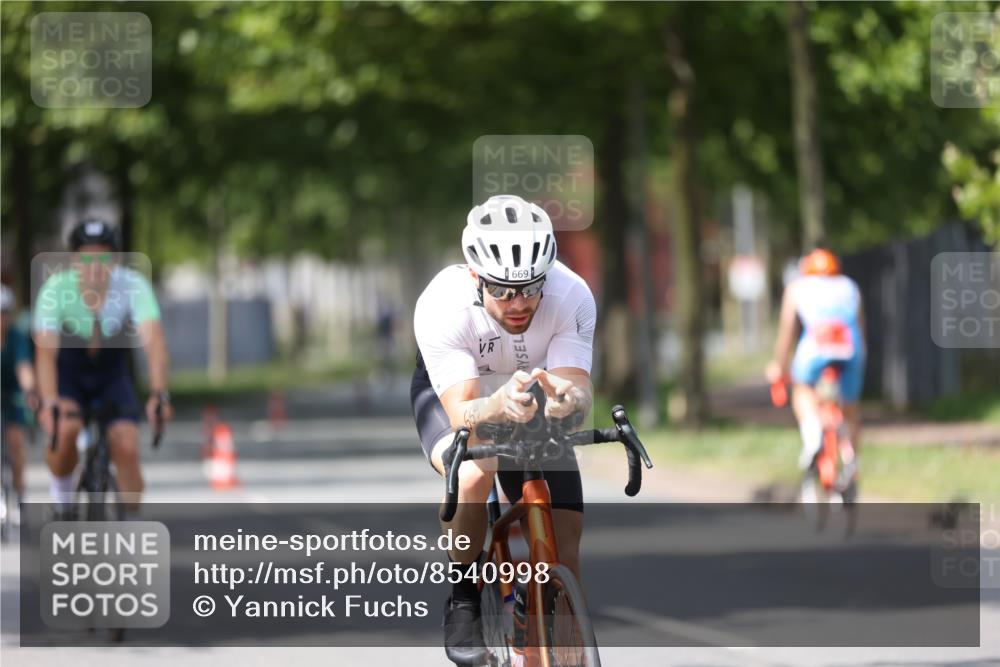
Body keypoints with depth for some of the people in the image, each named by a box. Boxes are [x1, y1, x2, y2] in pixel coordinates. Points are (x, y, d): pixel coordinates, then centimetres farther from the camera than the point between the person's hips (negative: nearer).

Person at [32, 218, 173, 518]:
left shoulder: (133, 286, -27)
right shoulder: (56, 289, -28)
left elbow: (154, 340, -37)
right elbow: (45, 351, -36)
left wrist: (159, 394, -52)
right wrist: (49, 402, -52)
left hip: (113, 373, 1)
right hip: (68, 373, -1)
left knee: (126, 449, -16)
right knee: (65, 431, -28)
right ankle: (62, 492, 1)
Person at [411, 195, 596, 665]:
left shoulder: (571, 298, -33)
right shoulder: (441, 307, -38)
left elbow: (580, 390, -39)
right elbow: (463, 414, -43)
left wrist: (568, 397, -63)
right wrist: (500, 405, -65)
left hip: (535, 390, 2)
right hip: (456, 389, -2)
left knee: (565, 531, -10)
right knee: (473, 472, -34)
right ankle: (463, 598, -11)